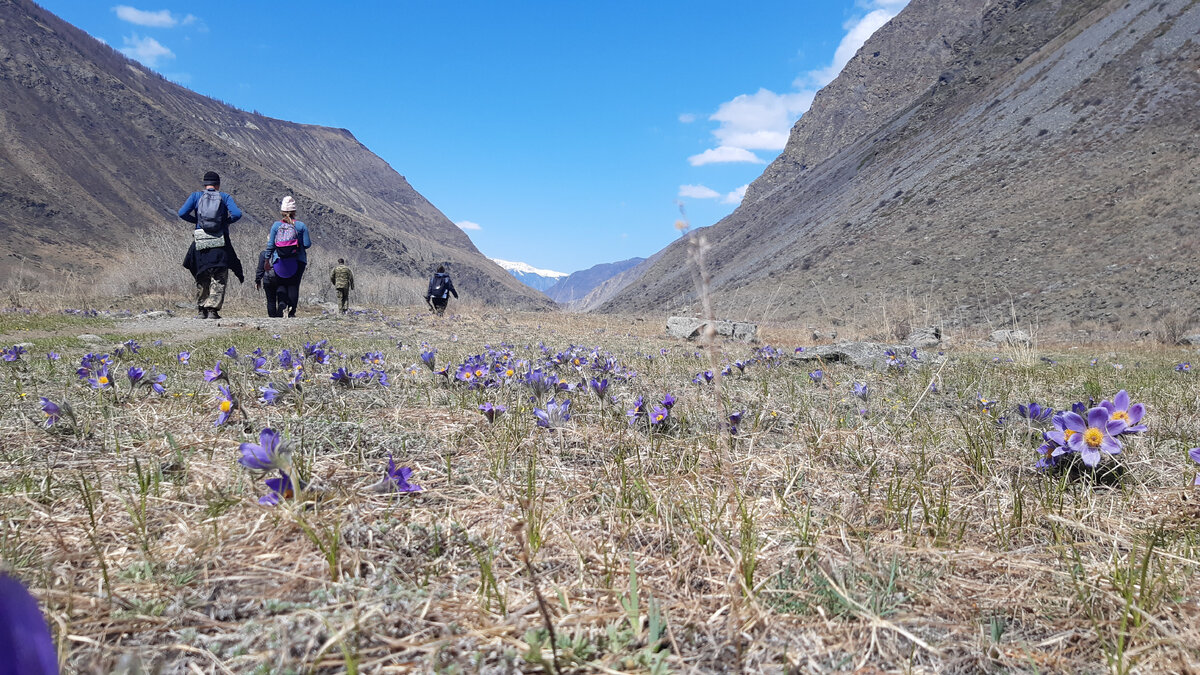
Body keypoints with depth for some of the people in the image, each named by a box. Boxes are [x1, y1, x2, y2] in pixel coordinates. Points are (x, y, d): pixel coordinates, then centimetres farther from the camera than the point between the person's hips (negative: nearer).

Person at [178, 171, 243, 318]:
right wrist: (226, 222, 8)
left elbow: (182, 213, -3)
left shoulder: (196, 195, 9)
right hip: (220, 242, -2)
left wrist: (196, 220, 12)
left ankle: (201, 311, 17)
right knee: (219, 279, 2)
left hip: (201, 241, 2)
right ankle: (212, 310, -6)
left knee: (202, 278, 14)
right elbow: (237, 214, -9)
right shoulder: (225, 197, 6)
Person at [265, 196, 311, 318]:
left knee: (282, 285, 12)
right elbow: (307, 244, -7)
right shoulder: (301, 226, -5)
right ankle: (292, 311, -2)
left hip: (279, 261, 1)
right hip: (297, 261, -1)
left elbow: (270, 245, 0)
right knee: (294, 285, 3)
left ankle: (281, 307, -2)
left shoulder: (275, 225, 0)